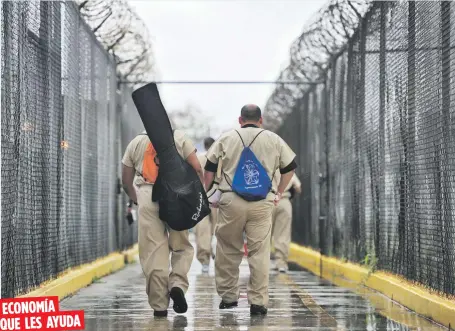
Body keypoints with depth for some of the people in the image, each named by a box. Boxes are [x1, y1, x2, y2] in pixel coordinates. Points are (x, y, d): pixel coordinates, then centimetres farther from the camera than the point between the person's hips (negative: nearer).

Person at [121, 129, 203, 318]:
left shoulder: (136, 142, 20)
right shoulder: (179, 137, 15)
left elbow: (126, 181, 19)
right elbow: (197, 168, 5)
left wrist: (136, 200, 33)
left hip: (147, 196, 0)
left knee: (153, 252, 1)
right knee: (182, 247, 13)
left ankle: (159, 306, 1)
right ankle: (178, 284, -11)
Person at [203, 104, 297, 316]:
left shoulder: (226, 138, 7)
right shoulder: (273, 140, 9)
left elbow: (209, 167, 9)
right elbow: (290, 166, 16)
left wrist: (205, 192, 21)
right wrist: (279, 192, 26)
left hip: (231, 201, 0)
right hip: (262, 203, 0)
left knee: (228, 250, 11)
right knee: (260, 252, 1)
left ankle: (228, 296, 16)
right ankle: (258, 302, -2)